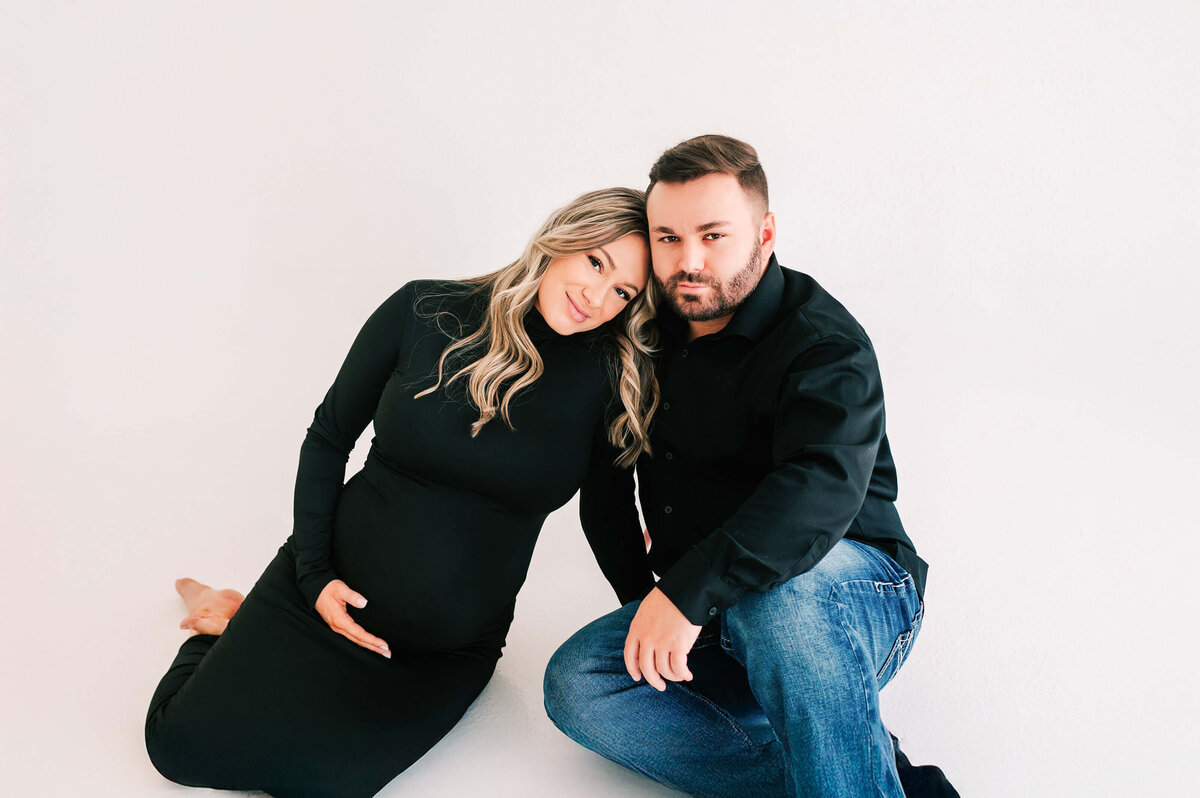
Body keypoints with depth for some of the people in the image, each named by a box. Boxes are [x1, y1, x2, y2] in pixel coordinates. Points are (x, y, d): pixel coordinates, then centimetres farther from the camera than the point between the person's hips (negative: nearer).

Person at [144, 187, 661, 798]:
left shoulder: (608, 377, -9)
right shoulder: (424, 312, -9)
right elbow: (328, 439, 0)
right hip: (329, 588, 0)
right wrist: (314, 574, -7)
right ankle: (233, 624, 25)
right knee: (182, 744, -6)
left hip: (448, 650, 1)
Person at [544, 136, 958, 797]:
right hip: (712, 623, 7)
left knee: (776, 596, -41)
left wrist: (689, 592, -40)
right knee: (575, 684, -17)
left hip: (848, 597, -6)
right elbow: (604, 460, 19)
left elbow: (822, 491, -33)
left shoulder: (825, 345, -14)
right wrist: (638, 590, 13)